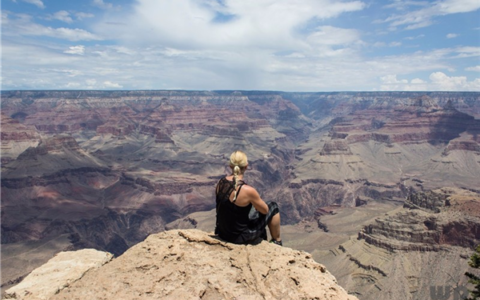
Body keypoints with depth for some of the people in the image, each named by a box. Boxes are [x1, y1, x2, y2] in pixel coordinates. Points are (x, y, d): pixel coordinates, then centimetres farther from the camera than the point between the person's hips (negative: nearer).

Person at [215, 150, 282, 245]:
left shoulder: (220, 182, -9)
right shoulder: (248, 191, -28)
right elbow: (265, 210, -10)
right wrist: (257, 203, 11)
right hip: (239, 238, -6)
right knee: (273, 207, 12)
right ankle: (277, 242, 31)